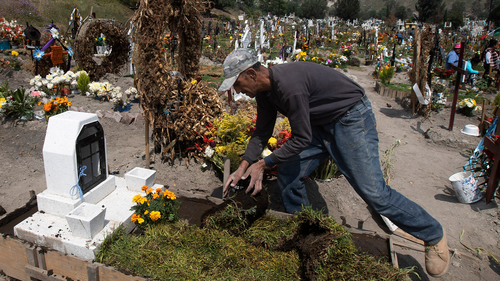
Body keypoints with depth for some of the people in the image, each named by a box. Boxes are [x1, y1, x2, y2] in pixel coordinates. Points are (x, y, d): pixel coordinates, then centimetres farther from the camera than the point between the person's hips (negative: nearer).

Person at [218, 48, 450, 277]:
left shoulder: (288, 84, -32)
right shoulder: (264, 90, -1)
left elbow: (301, 139, -26)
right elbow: (261, 133, 7)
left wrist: (264, 163, -18)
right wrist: (242, 169, 0)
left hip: (351, 117, -9)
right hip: (321, 123, 9)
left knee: (373, 192, -11)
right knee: (288, 175, 3)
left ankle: (434, 236, 12)